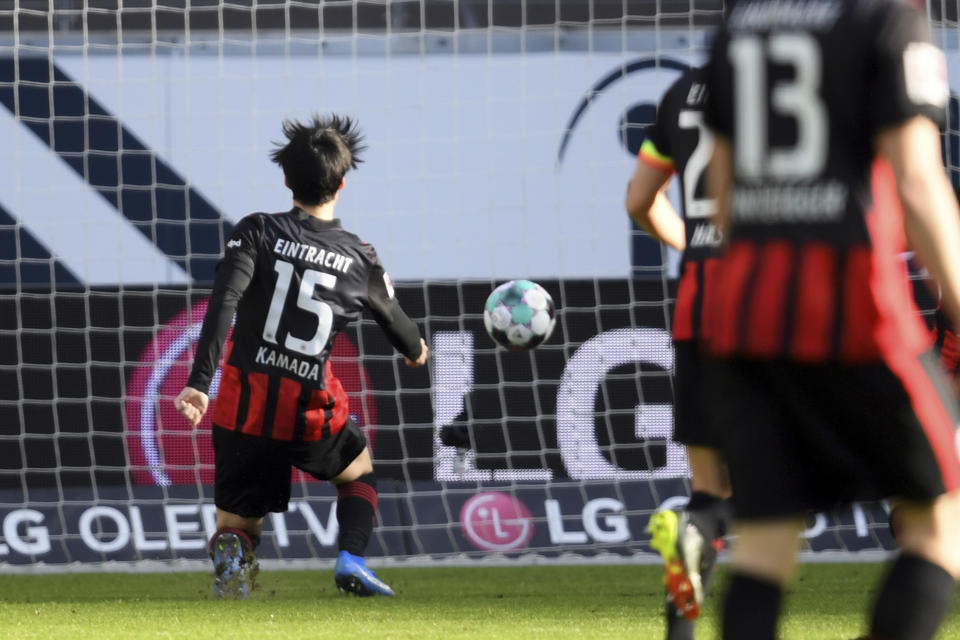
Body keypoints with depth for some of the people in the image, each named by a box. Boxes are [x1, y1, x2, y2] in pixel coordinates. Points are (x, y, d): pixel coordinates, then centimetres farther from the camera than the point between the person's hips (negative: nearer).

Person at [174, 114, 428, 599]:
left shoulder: (258, 232, -1)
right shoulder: (359, 260, 4)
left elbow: (223, 302, -16)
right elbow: (393, 321, 23)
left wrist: (199, 381, -21)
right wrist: (416, 350, 46)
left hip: (244, 409, 0)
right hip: (313, 416, 0)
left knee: (235, 525, 14)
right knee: (359, 472, 31)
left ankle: (229, 554, -23)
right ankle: (351, 558, 4)